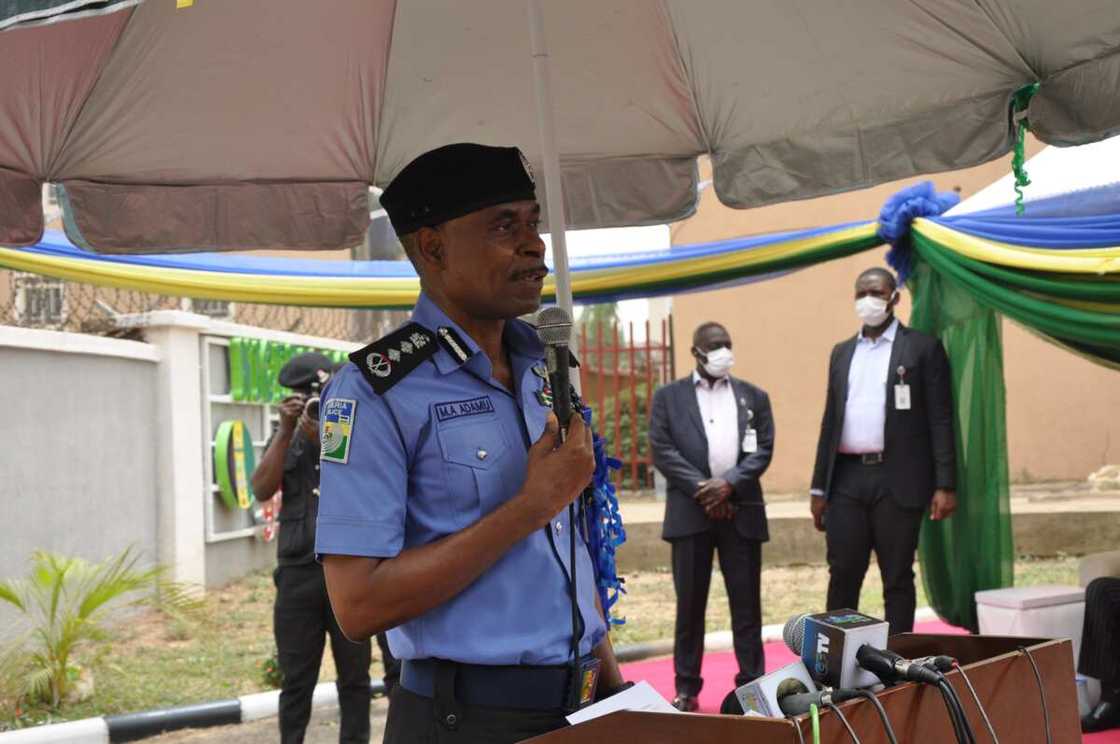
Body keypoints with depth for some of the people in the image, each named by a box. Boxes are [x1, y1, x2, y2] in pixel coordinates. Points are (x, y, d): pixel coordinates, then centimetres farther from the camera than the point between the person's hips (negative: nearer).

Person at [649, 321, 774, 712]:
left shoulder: (754, 396, 13)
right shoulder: (668, 396, 8)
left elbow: (763, 450, 4)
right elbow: (662, 450, -2)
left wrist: (729, 482, -12)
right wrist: (700, 488, -12)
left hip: (740, 510, 1)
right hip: (690, 511, -1)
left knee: (747, 603, 3)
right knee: (690, 603, 3)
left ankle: (752, 683, 9)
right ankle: (687, 687, 9)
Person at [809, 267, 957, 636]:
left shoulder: (922, 348, 2)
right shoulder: (842, 352, 16)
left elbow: (940, 421, -3)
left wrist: (945, 485, -10)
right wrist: (818, 487, 12)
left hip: (897, 481, -4)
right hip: (847, 479, 4)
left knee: (897, 579, 3)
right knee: (842, 576, 4)